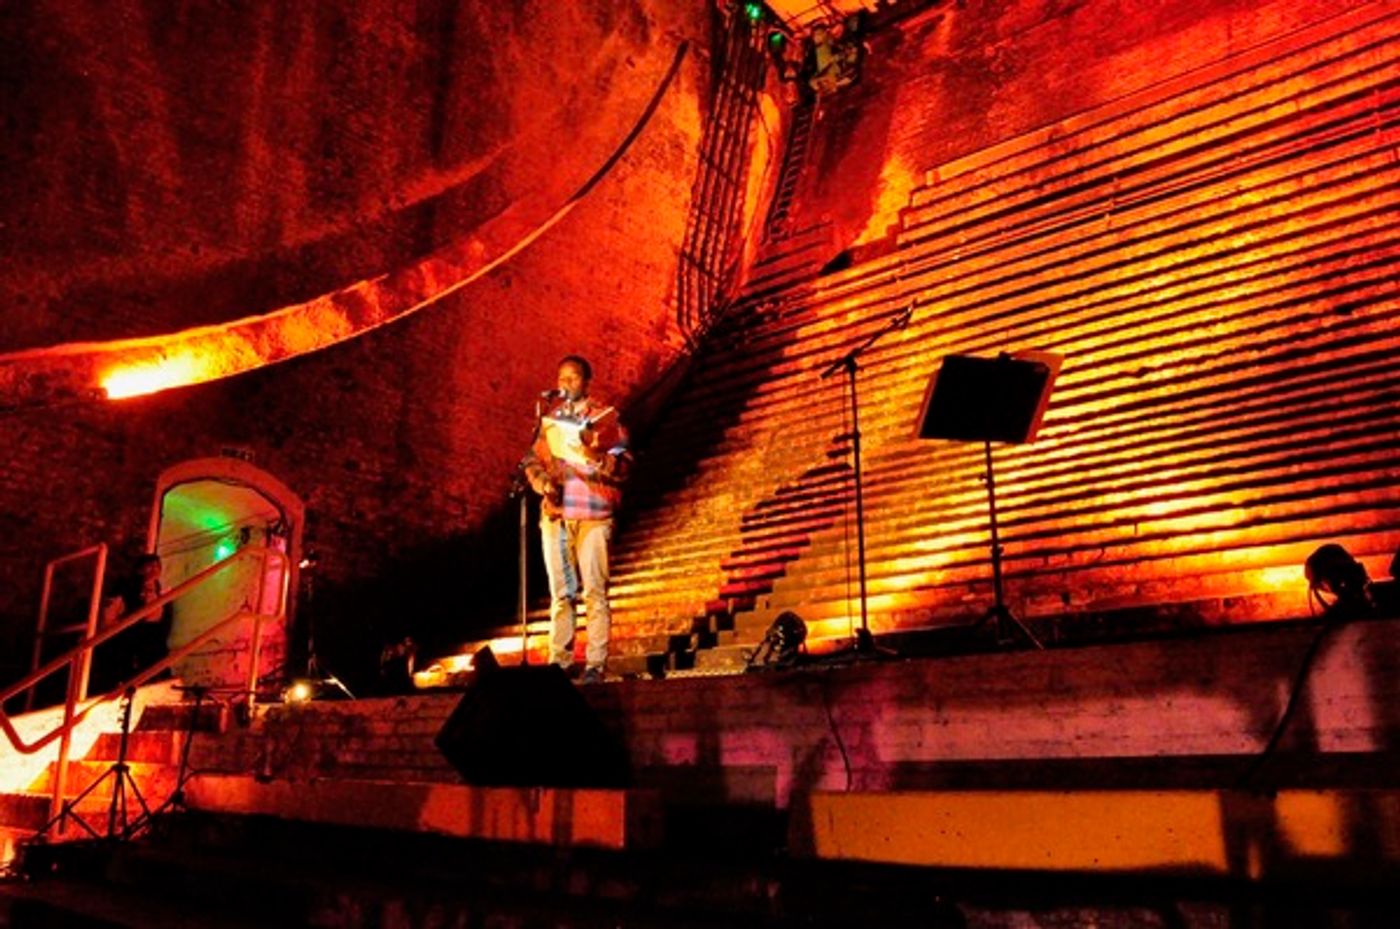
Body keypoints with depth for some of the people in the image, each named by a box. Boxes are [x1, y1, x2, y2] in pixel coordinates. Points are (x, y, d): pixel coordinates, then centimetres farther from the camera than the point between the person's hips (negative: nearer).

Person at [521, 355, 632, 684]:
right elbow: (533, 459, 17)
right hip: (555, 514, 4)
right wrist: (543, 482, -3)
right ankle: (559, 660, 9)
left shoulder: (605, 416, 7)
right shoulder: (550, 418, 19)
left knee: (594, 590, -7)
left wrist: (592, 456, -20)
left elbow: (623, 465, -3)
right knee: (560, 592, 4)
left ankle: (595, 664, -5)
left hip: (592, 513, -3)